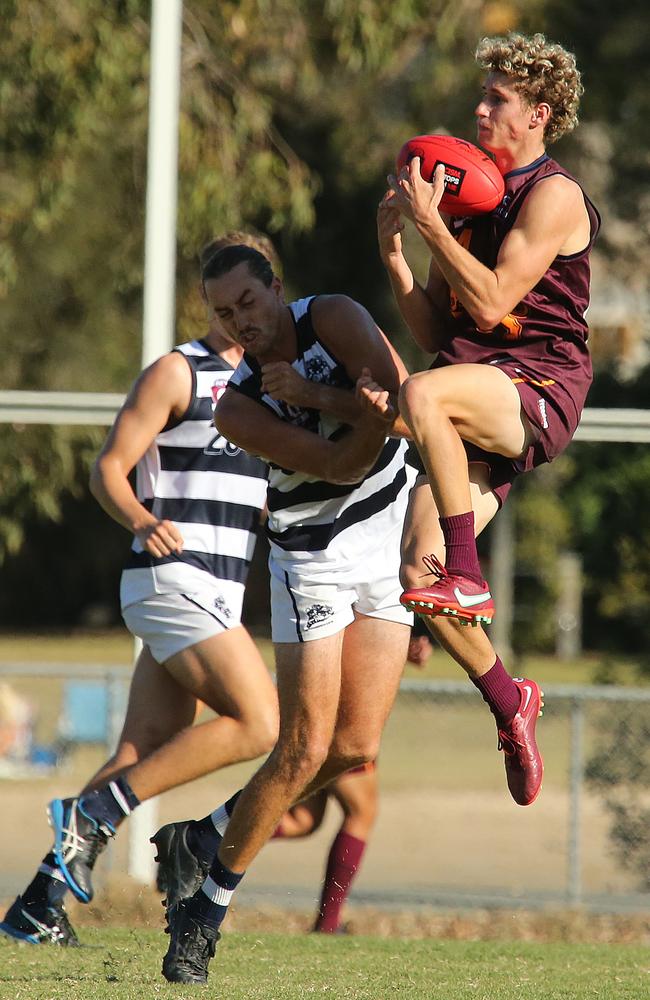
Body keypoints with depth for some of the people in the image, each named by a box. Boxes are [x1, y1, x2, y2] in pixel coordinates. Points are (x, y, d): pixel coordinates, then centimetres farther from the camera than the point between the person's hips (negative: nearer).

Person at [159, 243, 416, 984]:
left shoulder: (332, 319, -13)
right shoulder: (237, 408, -18)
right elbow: (338, 464, -25)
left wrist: (312, 394, -23)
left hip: (390, 540, 3)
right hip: (313, 558, -3)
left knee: (355, 750, -3)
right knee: (304, 751, -11)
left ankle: (214, 834, 18)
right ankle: (207, 905, 1)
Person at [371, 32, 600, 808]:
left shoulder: (553, 197, -4)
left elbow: (491, 303, -15)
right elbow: (433, 332, 18)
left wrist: (431, 223, -14)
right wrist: (392, 249, 7)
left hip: (538, 389, -8)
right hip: (480, 406, 8)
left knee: (423, 396, -37)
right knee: (418, 569, -6)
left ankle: (470, 578, -30)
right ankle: (506, 701, 13)